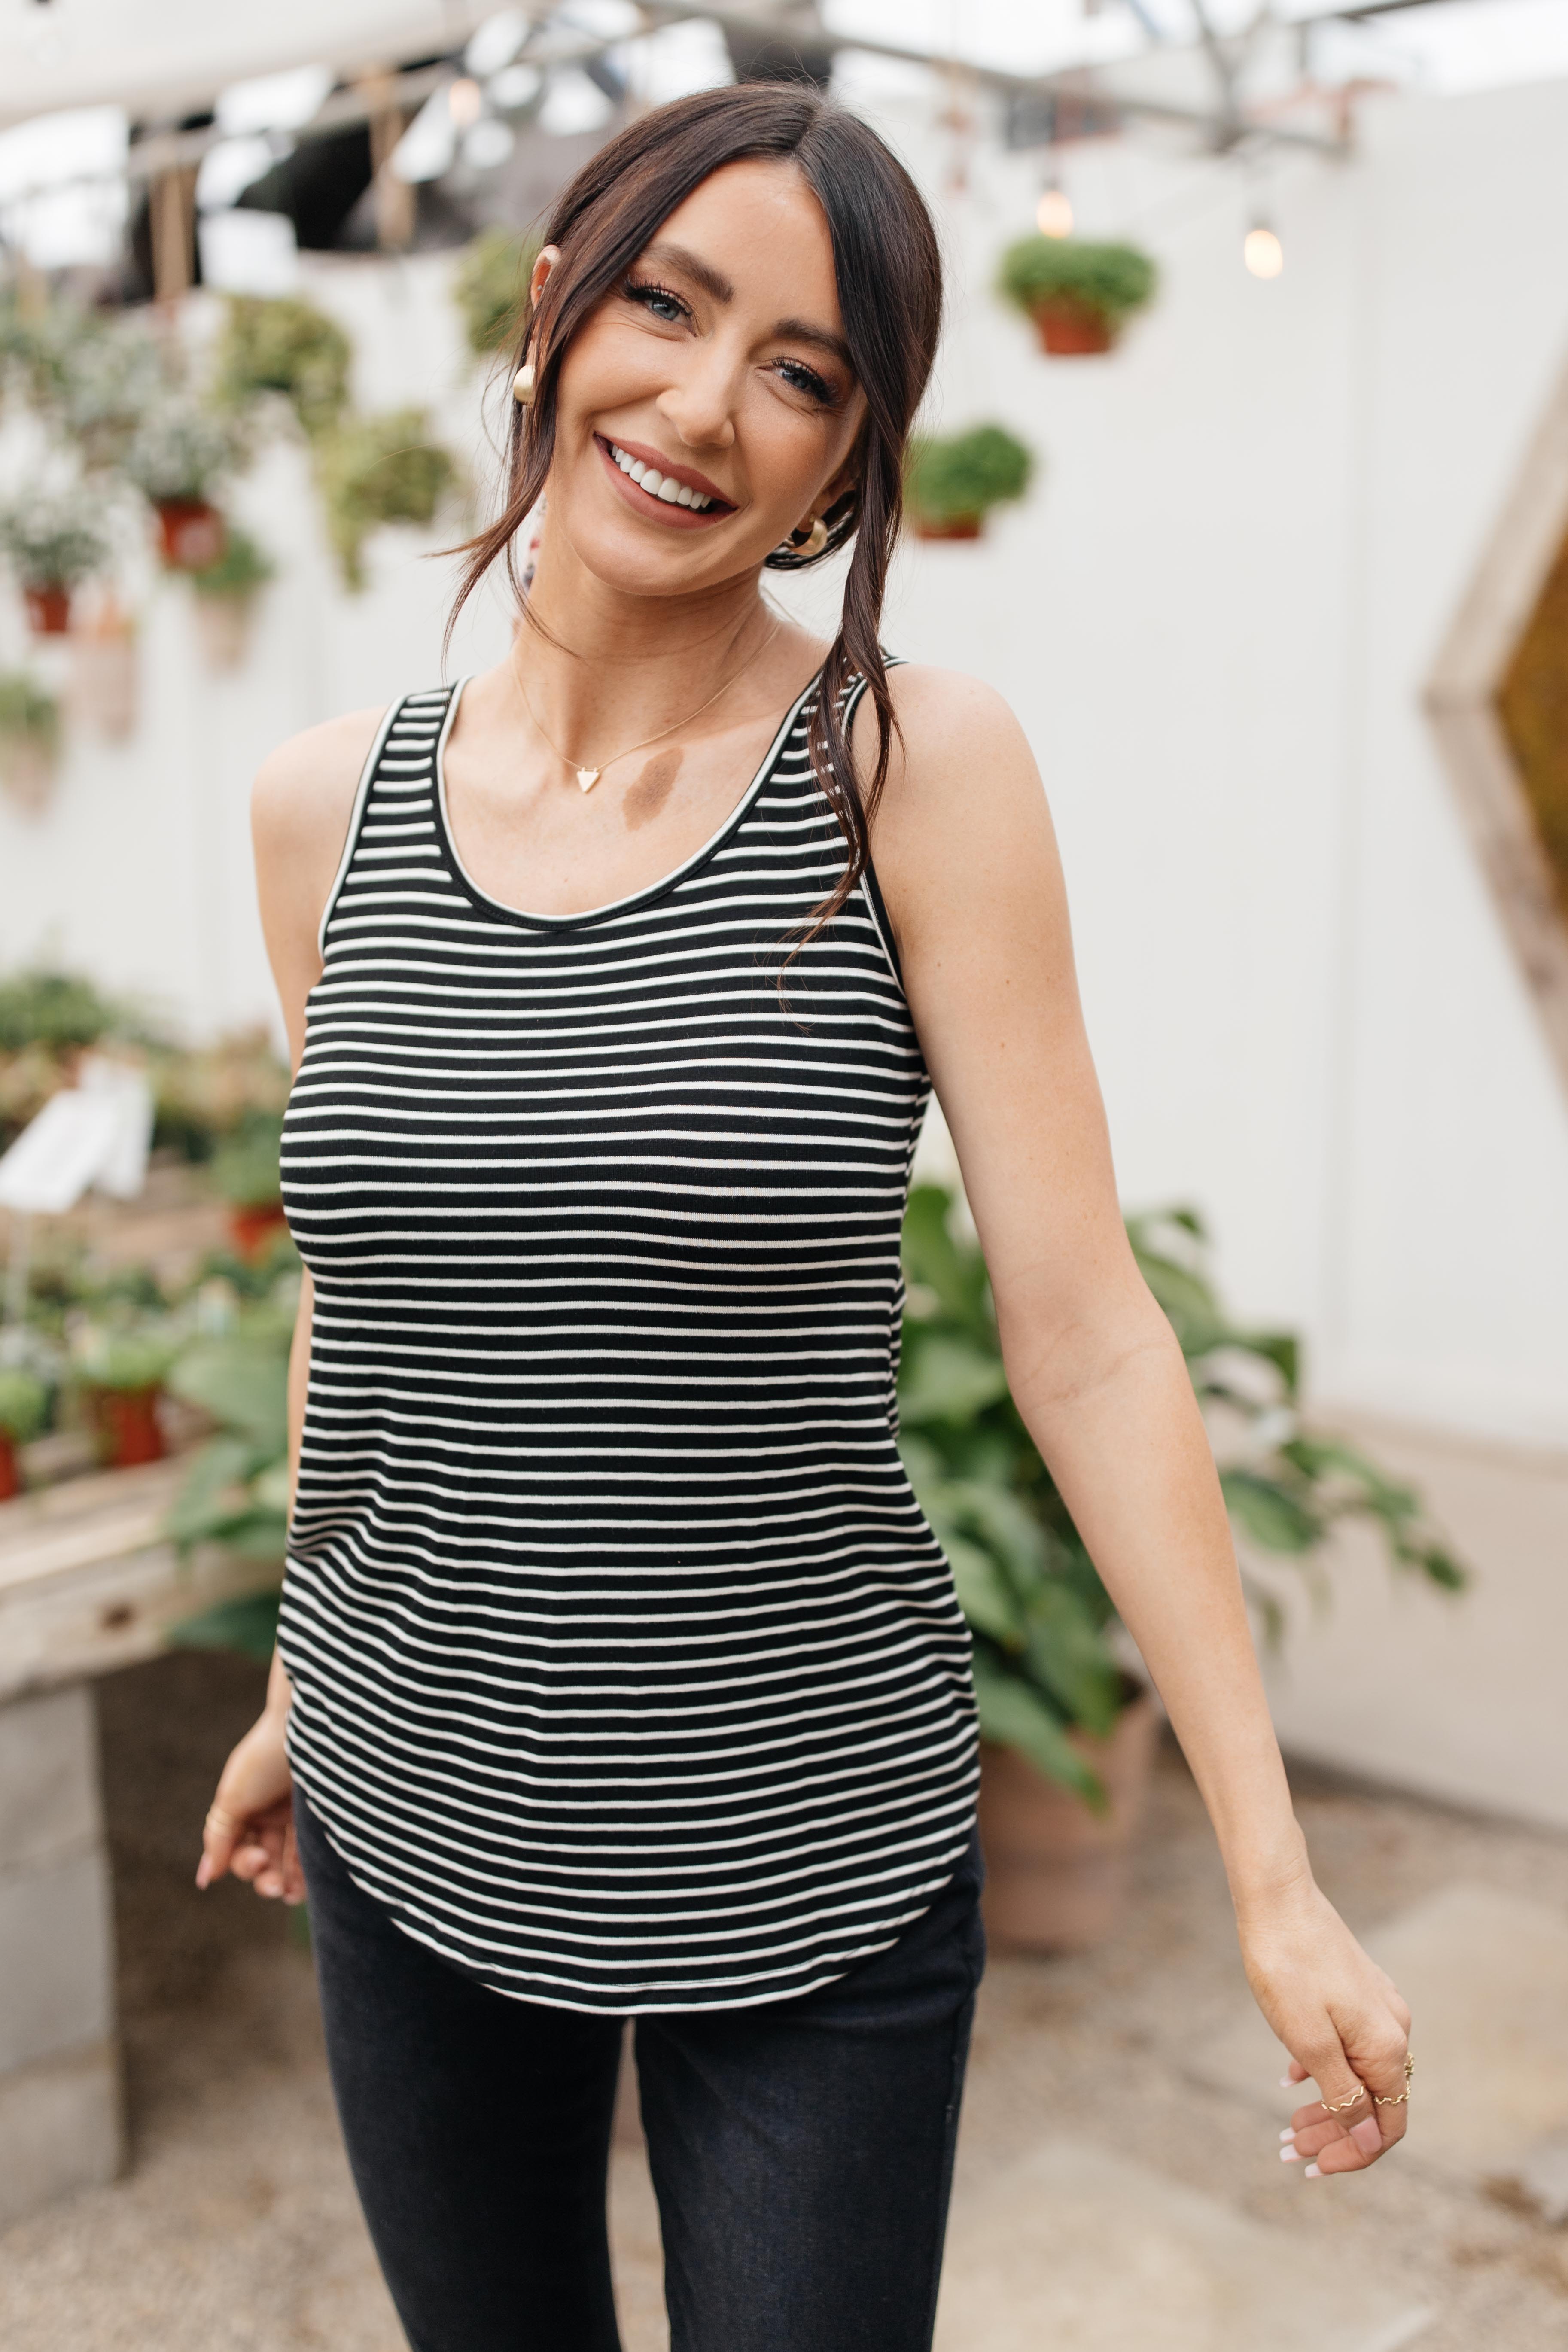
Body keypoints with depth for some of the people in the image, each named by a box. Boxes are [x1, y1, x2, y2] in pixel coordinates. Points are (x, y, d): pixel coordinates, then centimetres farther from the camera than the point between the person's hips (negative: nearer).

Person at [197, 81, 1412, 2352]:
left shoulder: (914, 767, -12)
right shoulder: (329, 805, -2)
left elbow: (1087, 1334, -12)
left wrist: (1279, 1881, -12)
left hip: (810, 1857, -3)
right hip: (412, 1827, 4)